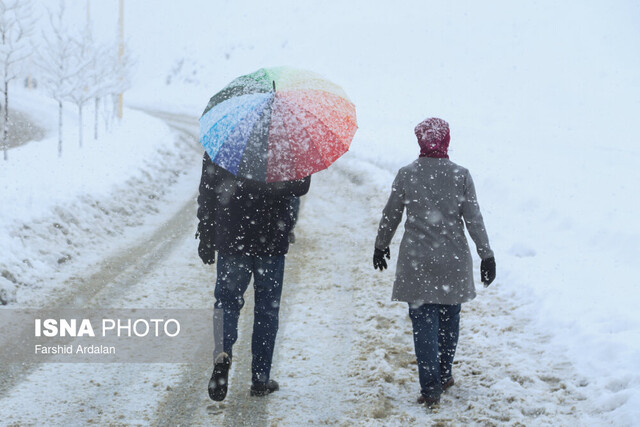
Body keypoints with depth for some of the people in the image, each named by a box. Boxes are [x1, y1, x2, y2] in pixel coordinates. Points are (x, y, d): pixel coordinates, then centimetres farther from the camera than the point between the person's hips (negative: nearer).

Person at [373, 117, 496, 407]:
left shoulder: (406, 175, -3)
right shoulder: (460, 176, -4)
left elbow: (390, 216, 5)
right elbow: (473, 219, -4)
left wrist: (381, 246, 20)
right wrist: (486, 255, 2)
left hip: (417, 263, -1)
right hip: (453, 262, 1)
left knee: (424, 322, 1)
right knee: (449, 320, 16)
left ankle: (430, 387, -3)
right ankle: (444, 376, 29)